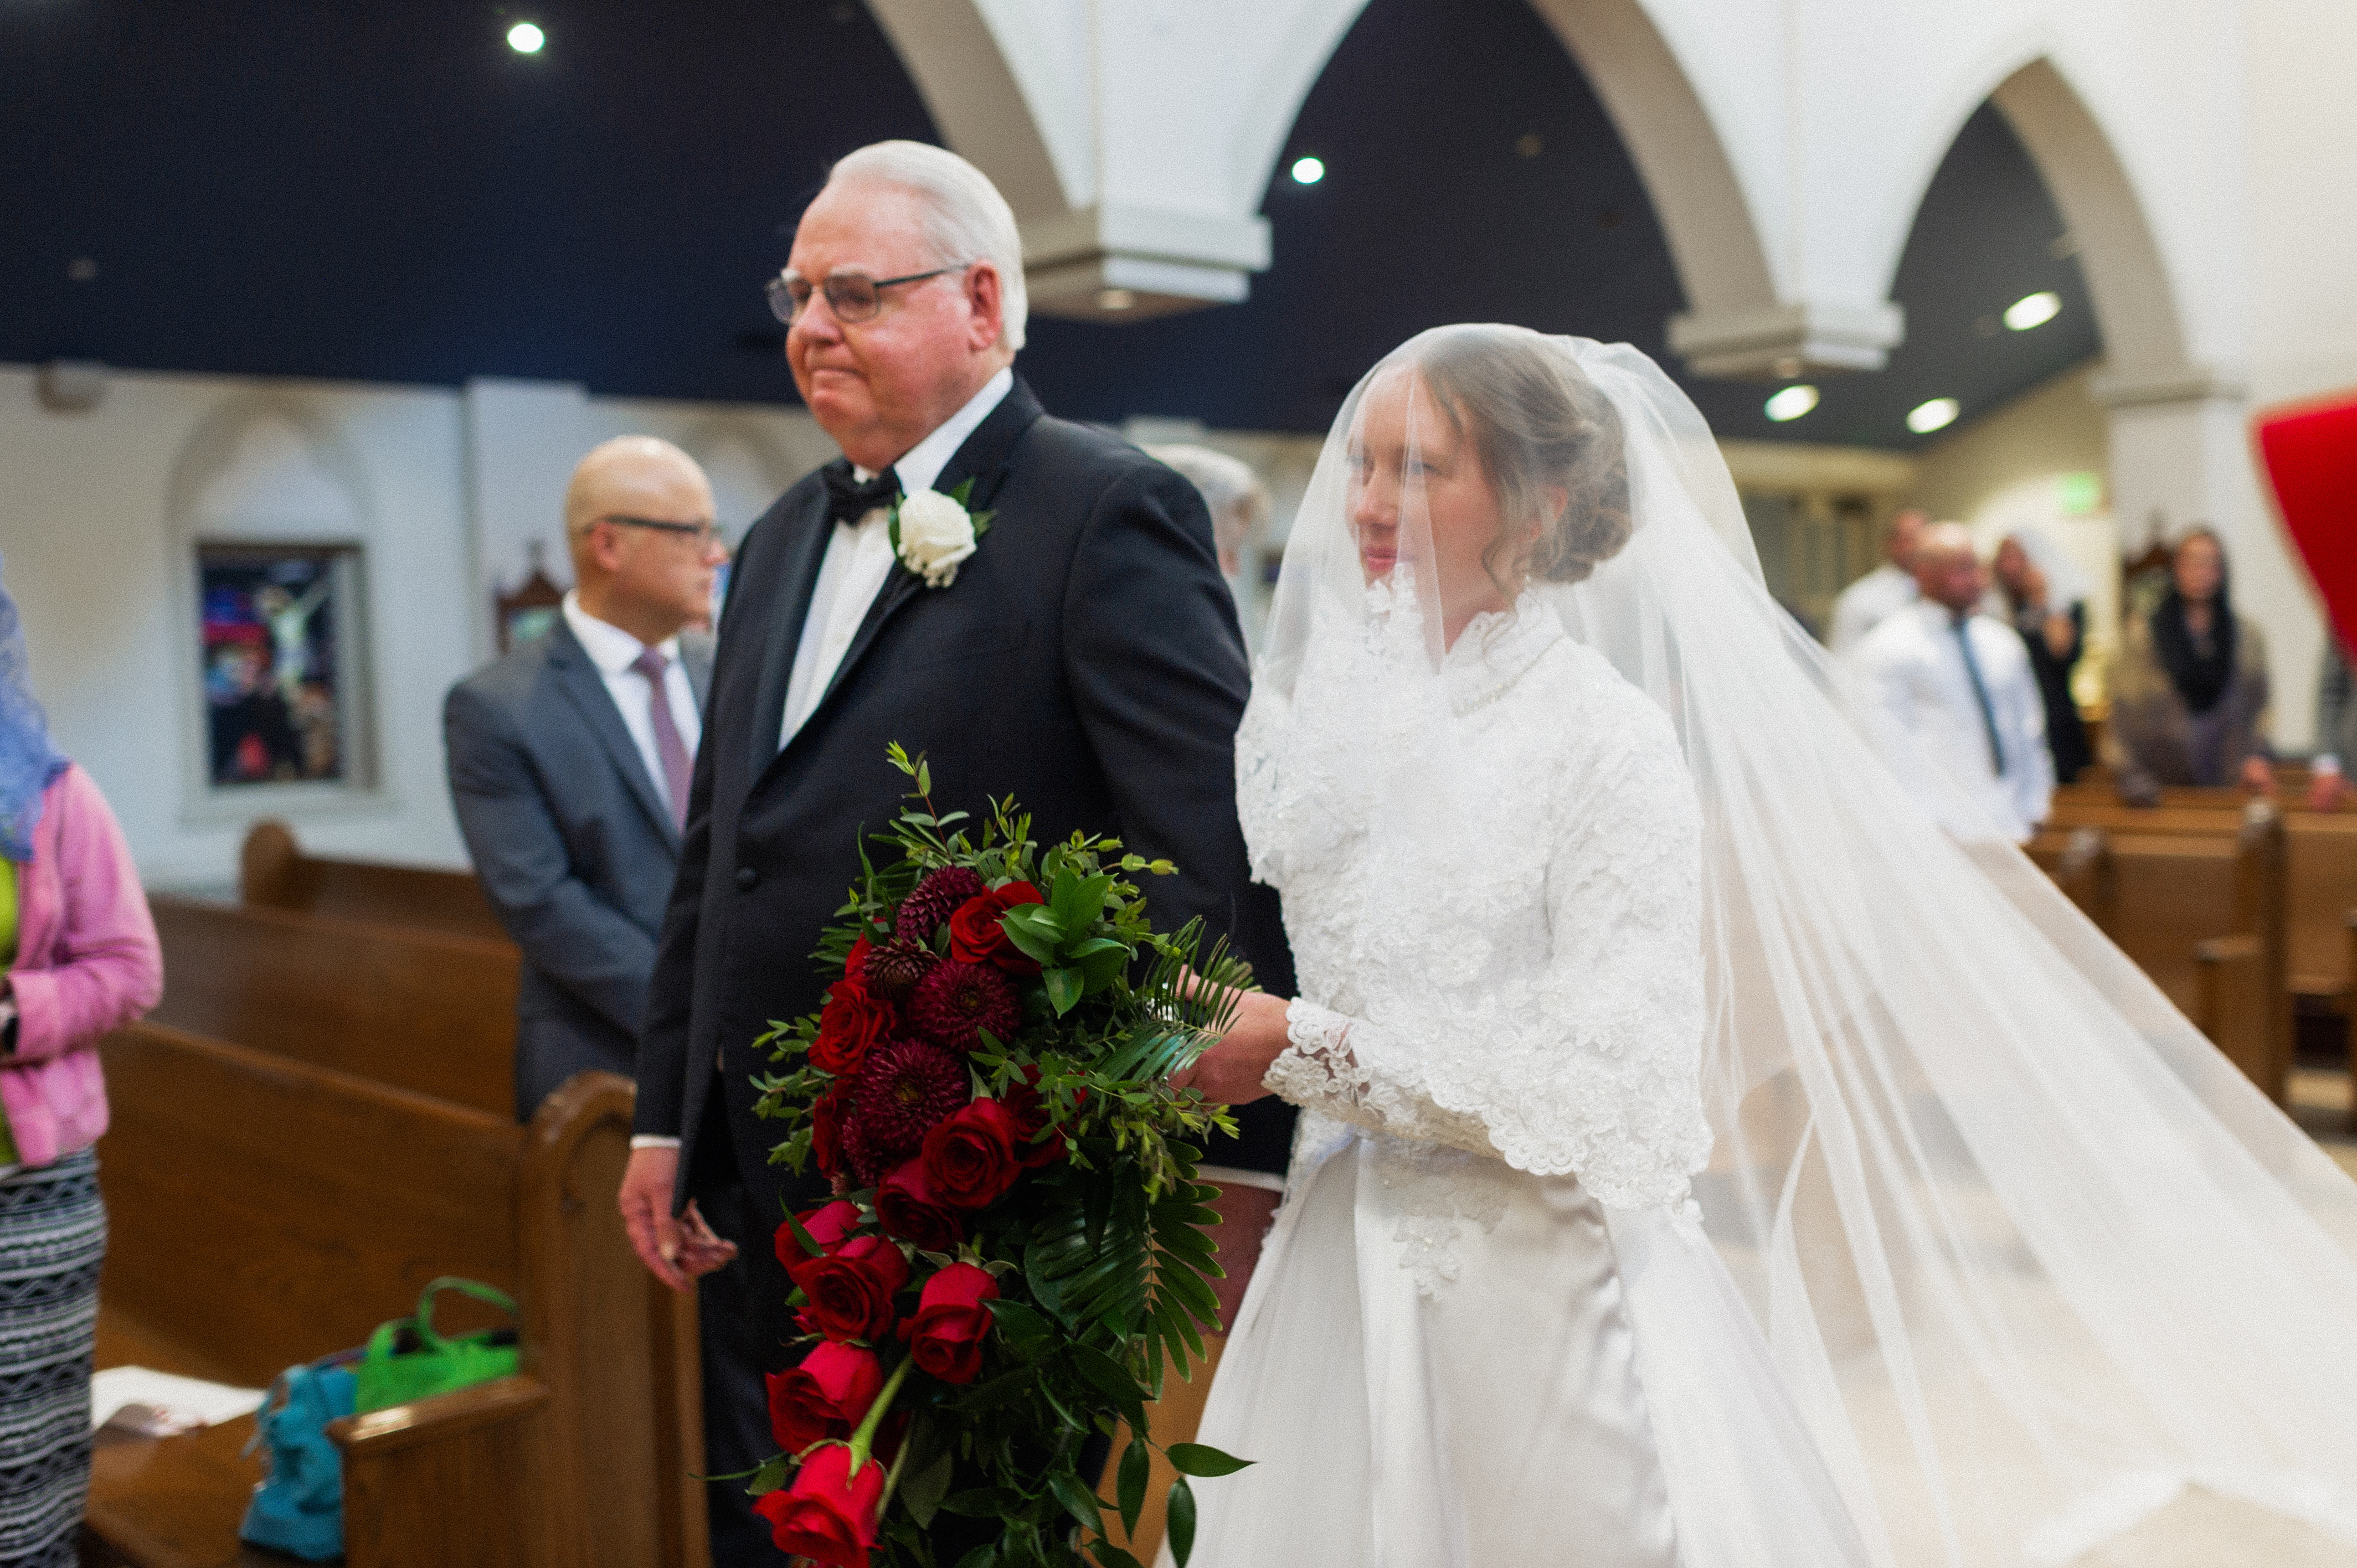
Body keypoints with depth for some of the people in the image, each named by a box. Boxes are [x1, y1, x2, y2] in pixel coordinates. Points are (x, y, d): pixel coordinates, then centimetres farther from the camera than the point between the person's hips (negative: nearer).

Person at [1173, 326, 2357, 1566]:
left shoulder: (1609, 738, -14)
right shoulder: (1331, 702, 4)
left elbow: (1608, 1085, -20)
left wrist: (1315, 1052, -21)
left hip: (1536, 1290, -5)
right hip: (1345, 1268, 5)